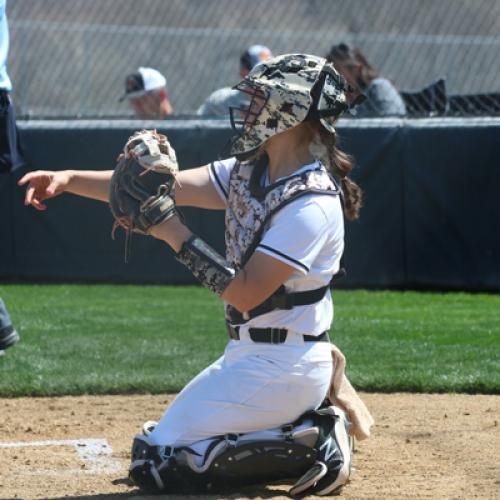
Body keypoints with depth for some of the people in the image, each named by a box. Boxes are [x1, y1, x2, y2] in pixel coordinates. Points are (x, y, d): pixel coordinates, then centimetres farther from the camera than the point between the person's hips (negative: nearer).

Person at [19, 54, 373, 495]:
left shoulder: (311, 203, -21)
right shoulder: (248, 172, 7)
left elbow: (246, 293, -24)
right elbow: (165, 187, 0)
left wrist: (175, 235, -23)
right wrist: (68, 179, -11)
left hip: (278, 370, -10)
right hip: (252, 355, 10)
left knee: (154, 462, -8)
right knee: (166, 444, 20)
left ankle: (308, 446, -7)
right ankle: (309, 424, 12)